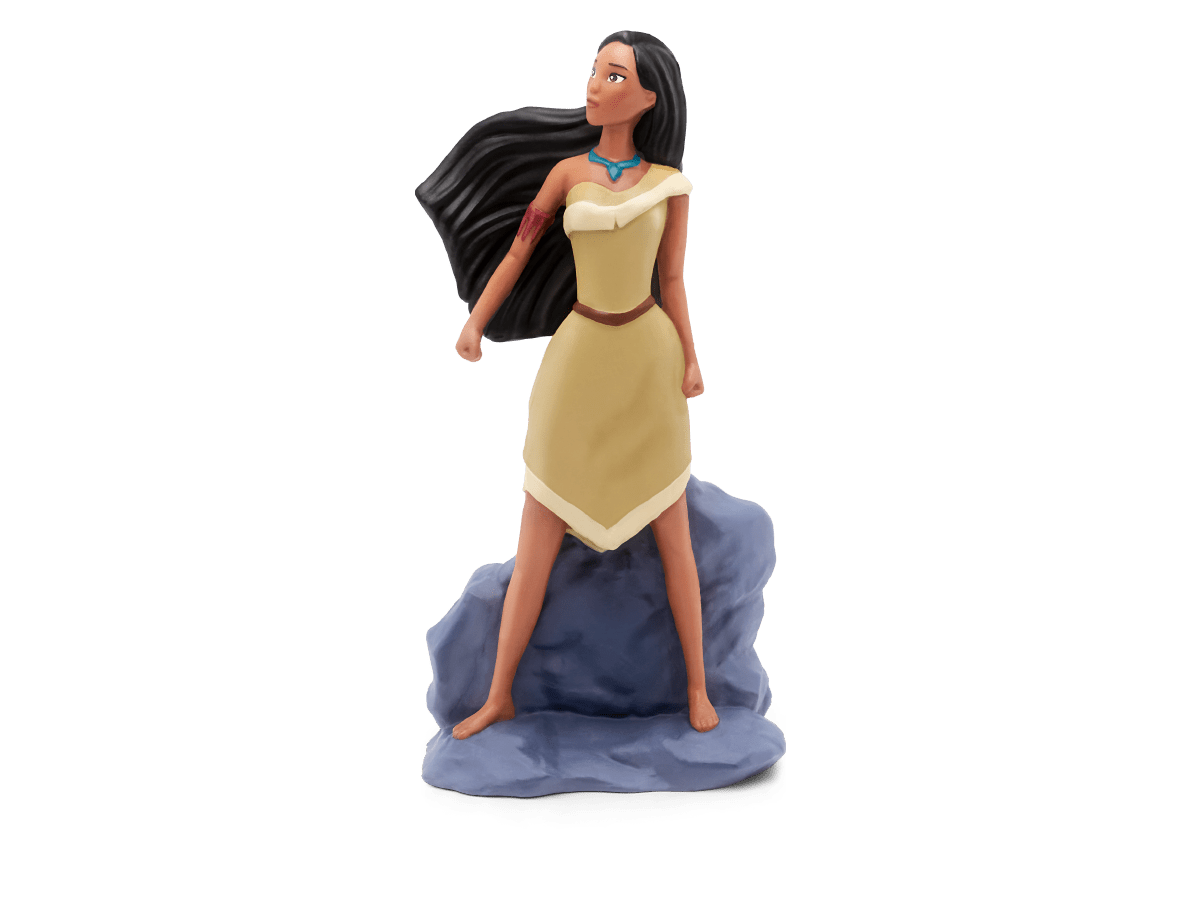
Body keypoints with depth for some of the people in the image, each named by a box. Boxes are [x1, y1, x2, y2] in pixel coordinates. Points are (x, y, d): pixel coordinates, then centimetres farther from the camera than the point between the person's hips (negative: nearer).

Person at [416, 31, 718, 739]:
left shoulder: (671, 185, 1)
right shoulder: (566, 172, 3)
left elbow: (671, 283, 5)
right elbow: (517, 252, 5)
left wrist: (691, 361, -4)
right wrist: (474, 324, -6)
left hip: (651, 360, -1)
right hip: (579, 360, 1)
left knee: (672, 533, 3)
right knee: (540, 534, 1)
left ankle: (697, 686, 19)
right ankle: (500, 696, 12)